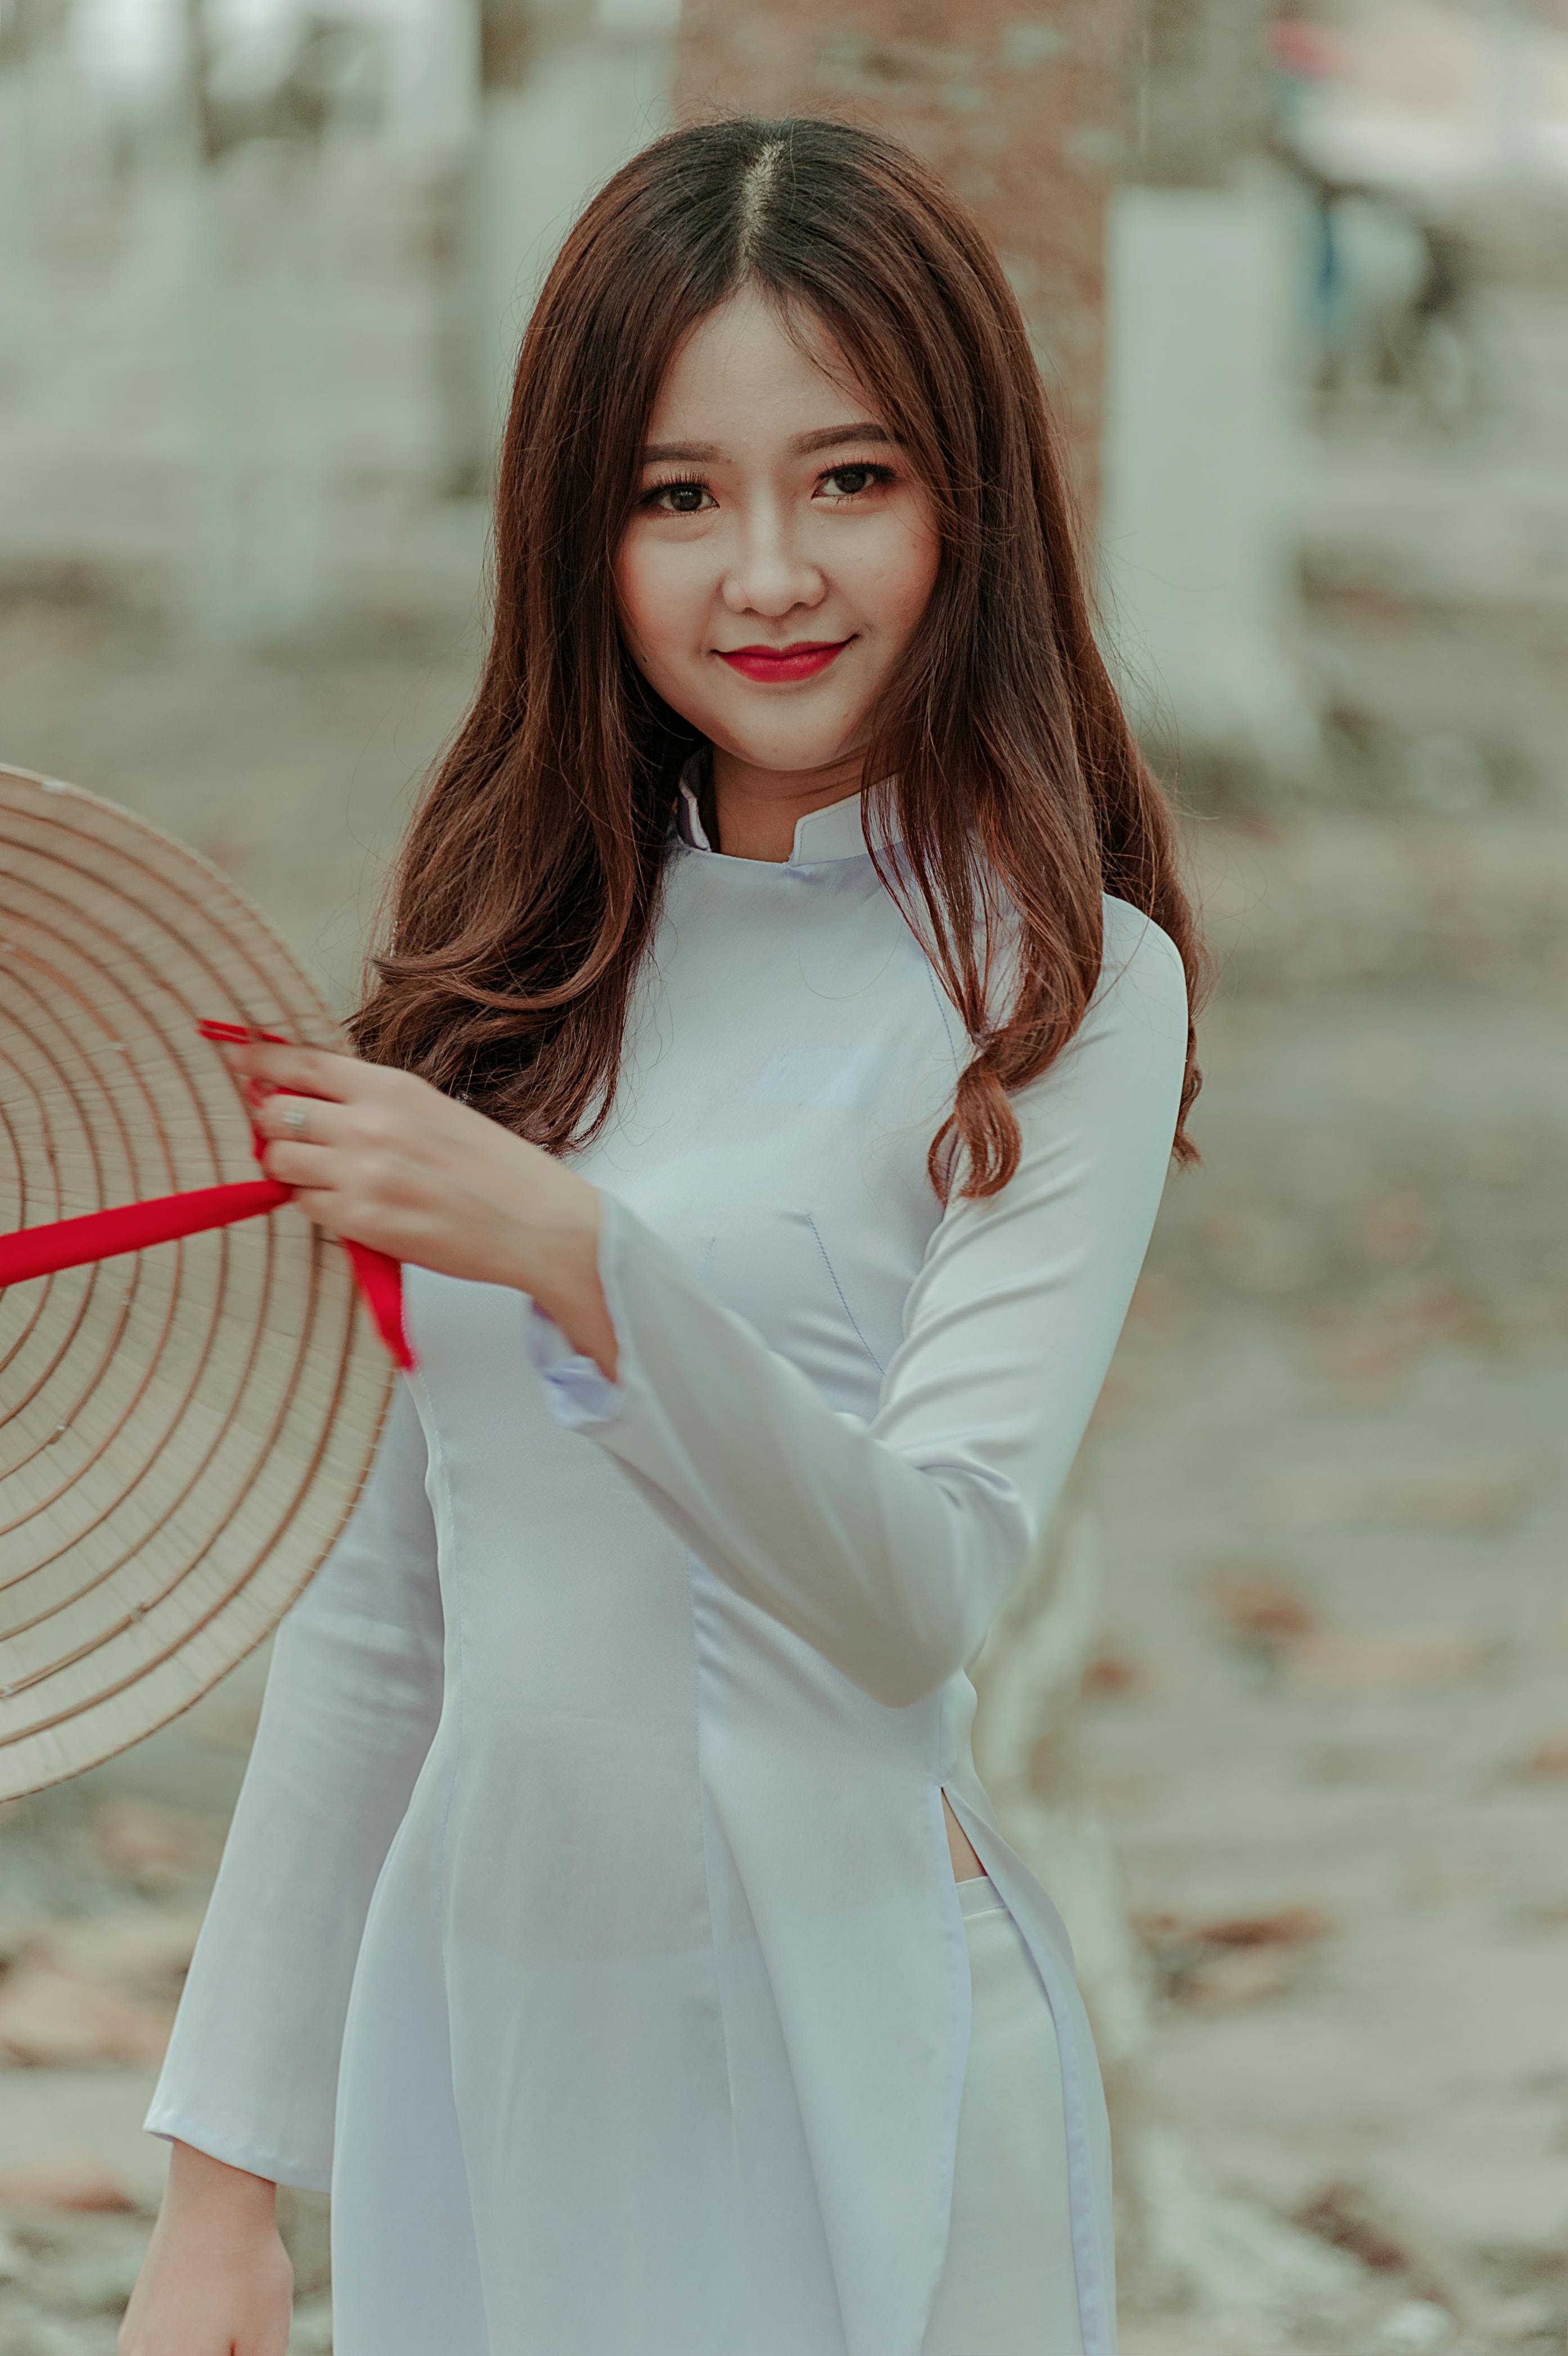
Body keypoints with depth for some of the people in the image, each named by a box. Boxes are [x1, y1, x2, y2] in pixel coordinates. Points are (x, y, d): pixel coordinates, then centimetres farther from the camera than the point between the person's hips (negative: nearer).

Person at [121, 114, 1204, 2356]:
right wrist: (228, 2168, 9)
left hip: (841, 2063, -4)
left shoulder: (1064, 987, -8)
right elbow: (375, 1606, 10)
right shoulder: (519, 960, 7)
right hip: (466, 2027, 4)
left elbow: (919, 1596, -18)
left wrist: (570, 1254, -30)